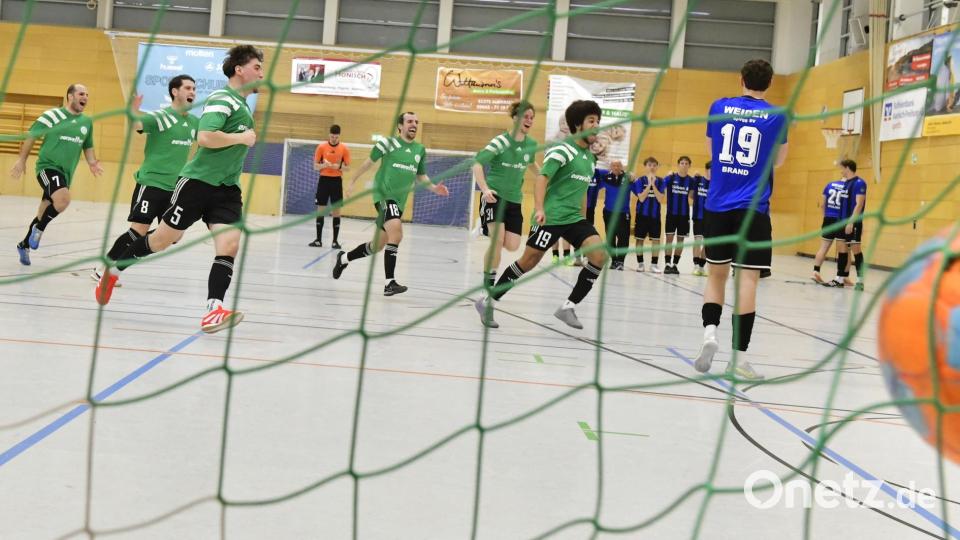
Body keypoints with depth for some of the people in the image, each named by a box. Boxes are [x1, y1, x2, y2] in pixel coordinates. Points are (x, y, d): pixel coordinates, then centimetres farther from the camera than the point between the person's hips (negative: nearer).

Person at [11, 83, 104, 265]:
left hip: (66, 173, 6)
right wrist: (21, 159, -2)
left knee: (45, 213, 14)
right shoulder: (53, 115, -6)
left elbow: (88, 146, 22)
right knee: (63, 199, -32)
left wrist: (92, 163, 3)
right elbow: (31, 135, 0)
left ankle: (24, 245, 33)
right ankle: (39, 229, -8)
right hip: (48, 166, -6)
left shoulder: (87, 122, 10)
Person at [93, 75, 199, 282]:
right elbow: (135, 124, -28)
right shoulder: (159, 117, -11)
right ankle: (103, 268, 0)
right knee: (139, 231, -12)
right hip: (151, 183, -7)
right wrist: (133, 111, -49)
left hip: (175, 188, 7)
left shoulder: (194, 122, 10)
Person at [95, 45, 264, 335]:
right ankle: (114, 268, 26)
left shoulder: (243, 106, 15)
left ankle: (214, 309, -21)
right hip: (198, 181, -7)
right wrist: (242, 138, -19)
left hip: (227, 189, 7)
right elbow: (204, 137, -27)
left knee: (229, 243, -14)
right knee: (164, 237, 4)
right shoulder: (222, 99, -13)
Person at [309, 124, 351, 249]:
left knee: (336, 211, 0)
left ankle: (335, 240, 5)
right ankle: (318, 240, 8)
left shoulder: (344, 149, 0)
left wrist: (338, 166, -18)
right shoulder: (321, 147, 0)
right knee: (320, 210, 1)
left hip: (336, 181, 0)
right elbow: (315, 166, 3)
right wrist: (325, 165, -18)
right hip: (324, 179, 0)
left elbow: (347, 167, 3)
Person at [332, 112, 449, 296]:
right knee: (396, 232, -28)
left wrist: (434, 188, 2)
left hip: (398, 202, 7)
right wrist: (353, 181, 11)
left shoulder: (420, 150, 11)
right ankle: (390, 283, -26)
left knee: (377, 245, 14)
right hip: (384, 195, -7)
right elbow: (369, 162, 6)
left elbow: (421, 176, 20)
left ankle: (344, 258, 40)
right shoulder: (388, 143, -5)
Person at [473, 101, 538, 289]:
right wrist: (484, 189, -31)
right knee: (498, 240, -20)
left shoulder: (531, 144, 4)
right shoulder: (501, 141, -13)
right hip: (494, 196, -5)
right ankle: (488, 286, -8)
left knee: (512, 245, -4)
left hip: (514, 199, 6)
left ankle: (488, 229, 28)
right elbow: (477, 163, -19)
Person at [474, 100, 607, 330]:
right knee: (528, 261, -5)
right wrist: (539, 208, -35)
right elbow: (542, 178, -21)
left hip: (574, 218, 7)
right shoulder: (562, 150, -10)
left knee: (599, 255, -12)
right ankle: (488, 301, 11)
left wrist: (582, 219, 27)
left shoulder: (590, 158, 15)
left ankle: (569, 306, -4)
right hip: (550, 216, -7)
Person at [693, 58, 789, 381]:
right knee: (747, 279, -2)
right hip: (753, 209, -2)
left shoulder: (719, 108, 5)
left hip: (718, 206, 2)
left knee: (716, 273, 14)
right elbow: (778, 161, 14)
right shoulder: (777, 117, 0)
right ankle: (738, 357, -3)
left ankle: (710, 332, -8)